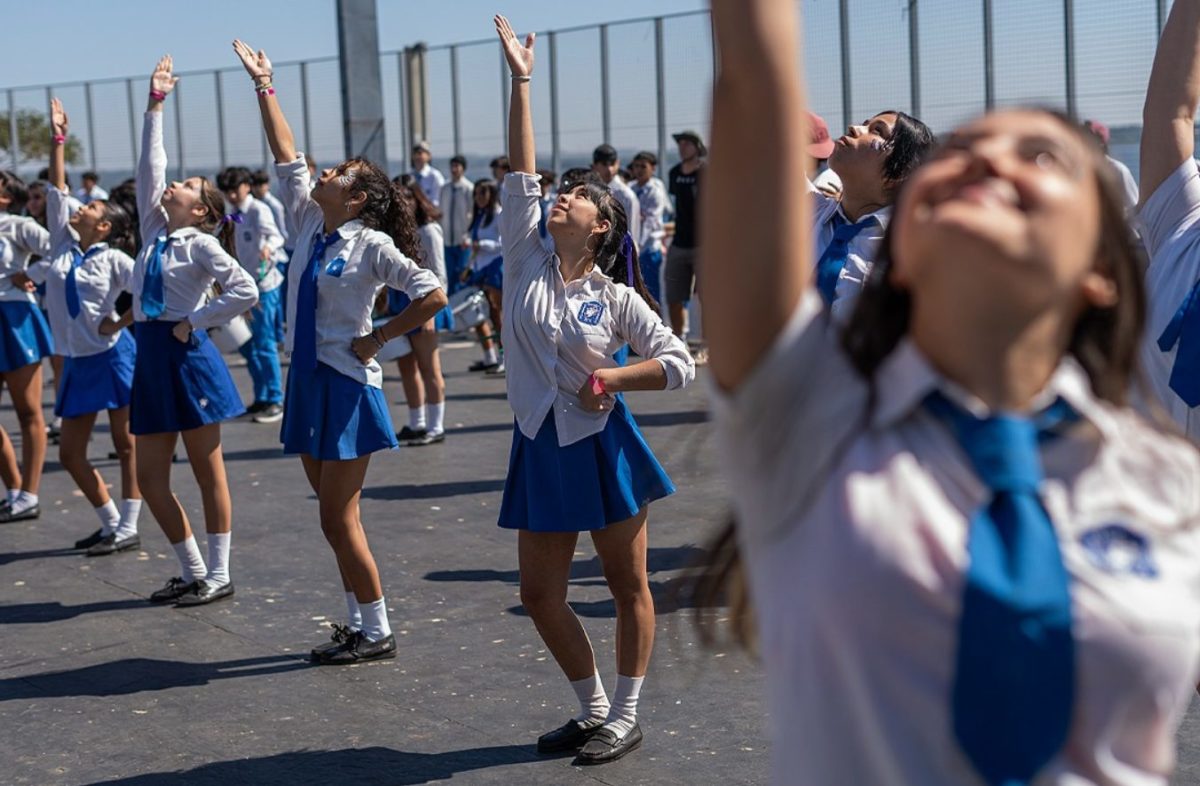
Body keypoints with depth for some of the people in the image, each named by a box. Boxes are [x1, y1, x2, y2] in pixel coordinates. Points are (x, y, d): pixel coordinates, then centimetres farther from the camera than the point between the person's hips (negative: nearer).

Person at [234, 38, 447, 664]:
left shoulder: (371, 246, -12)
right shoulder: (309, 225, 6)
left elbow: (433, 295, -19)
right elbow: (286, 156, 11)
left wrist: (376, 339, -13)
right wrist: (263, 86, 12)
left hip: (346, 386, -7)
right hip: (307, 381, 7)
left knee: (339, 520, -4)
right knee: (335, 518, 11)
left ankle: (376, 632, 7)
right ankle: (358, 624, 20)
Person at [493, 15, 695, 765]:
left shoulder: (616, 298, -5)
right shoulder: (527, 262, 1)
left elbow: (679, 363, -4)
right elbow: (521, 174, -4)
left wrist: (608, 379, -13)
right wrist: (521, 81, -6)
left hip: (602, 446, -4)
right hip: (541, 449, 4)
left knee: (628, 588, 6)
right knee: (541, 596, 7)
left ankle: (626, 717, 19)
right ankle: (593, 708, 25)